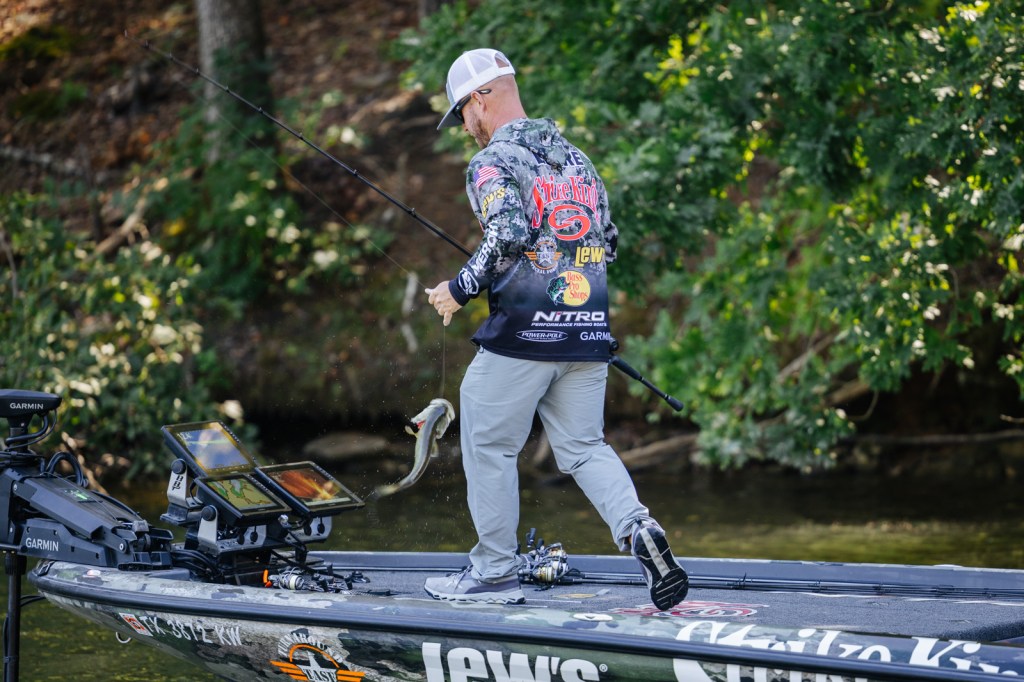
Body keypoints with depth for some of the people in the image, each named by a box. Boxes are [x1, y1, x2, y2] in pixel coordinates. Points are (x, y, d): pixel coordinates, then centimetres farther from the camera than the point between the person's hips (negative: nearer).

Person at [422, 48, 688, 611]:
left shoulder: (494, 162, -7)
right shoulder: (576, 158, 16)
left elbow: (509, 235, -22)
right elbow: (608, 242, 19)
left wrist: (460, 290, -11)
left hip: (521, 332, -6)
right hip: (588, 333, 7)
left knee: (490, 448, 7)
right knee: (583, 448, 11)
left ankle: (495, 572, 13)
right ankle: (636, 529, -13)